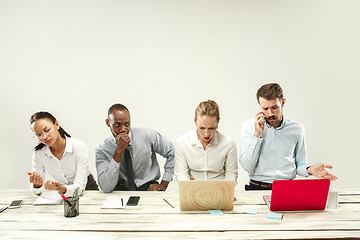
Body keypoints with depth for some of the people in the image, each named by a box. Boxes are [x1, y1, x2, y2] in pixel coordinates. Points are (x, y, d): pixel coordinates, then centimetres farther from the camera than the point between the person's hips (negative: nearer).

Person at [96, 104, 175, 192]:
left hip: (148, 189, 1)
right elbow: (106, 188, -20)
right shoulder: (102, 150, -8)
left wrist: (163, 185, 0)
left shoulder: (147, 135, -7)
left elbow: (171, 152, 6)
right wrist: (119, 151, -26)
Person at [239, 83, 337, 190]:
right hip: (257, 187, -2)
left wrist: (309, 169, -8)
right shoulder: (249, 126, 1)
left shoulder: (297, 129, 5)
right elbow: (247, 166, -7)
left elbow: (299, 165, 14)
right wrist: (257, 134, -12)